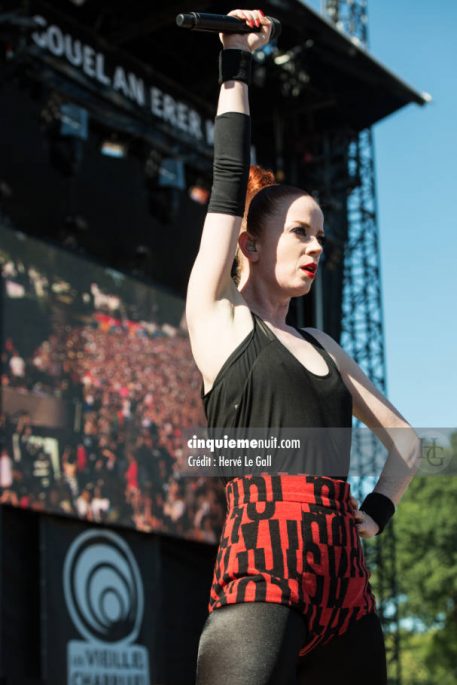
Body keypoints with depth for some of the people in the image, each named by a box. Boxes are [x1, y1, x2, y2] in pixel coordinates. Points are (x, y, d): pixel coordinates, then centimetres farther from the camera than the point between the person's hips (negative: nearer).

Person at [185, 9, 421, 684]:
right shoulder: (218, 318, 9)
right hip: (262, 570, -6)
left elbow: (404, 439, 32)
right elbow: (229, 179, 7)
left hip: (346, 584, 6)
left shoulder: (322, 346, 23)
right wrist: (236, 66, 13)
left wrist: (377, 510, 15)